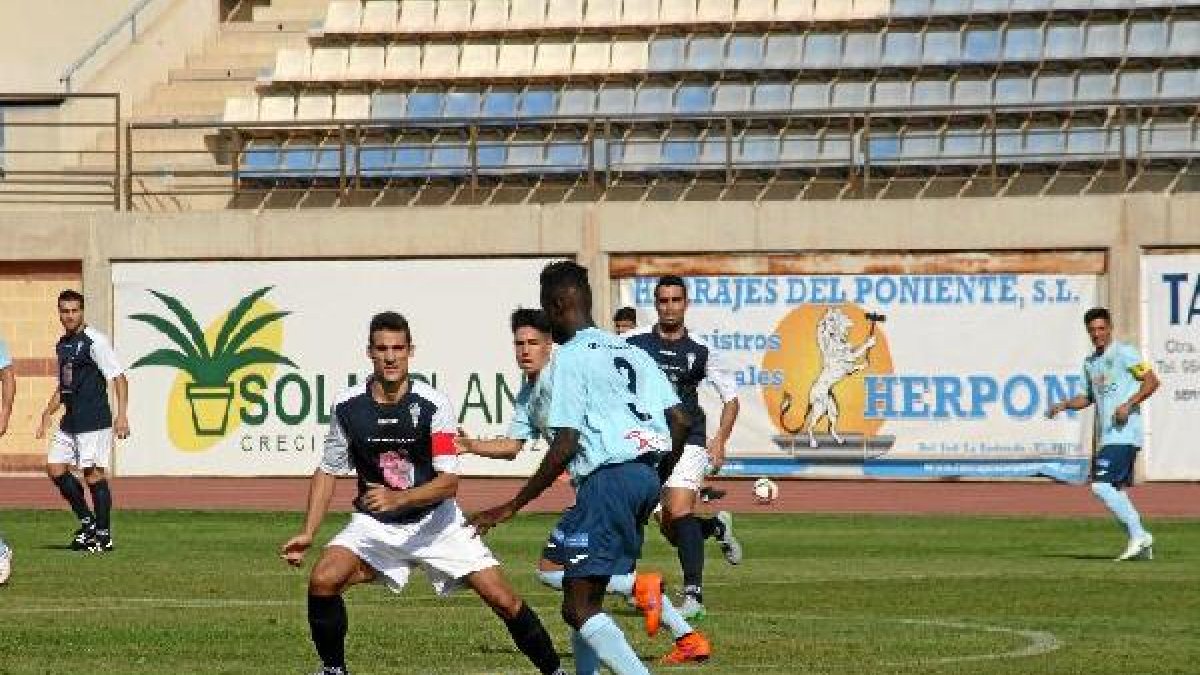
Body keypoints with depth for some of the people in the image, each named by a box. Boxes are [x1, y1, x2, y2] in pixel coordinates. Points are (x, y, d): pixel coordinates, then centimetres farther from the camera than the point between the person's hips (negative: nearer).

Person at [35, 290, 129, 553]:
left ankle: (103, 535, 2)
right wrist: (48, 413, 17)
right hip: (70, 421, 8)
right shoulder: (62, 345, 16)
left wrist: (121, 415, -21)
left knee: (94, 473, -6)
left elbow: (118, 378, -13)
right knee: (55, 468, 4)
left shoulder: (94, 341, -9)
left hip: (94, 421, -8)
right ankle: (87, 522, 16)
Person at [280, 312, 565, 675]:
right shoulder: (347, 406, -9)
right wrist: (308, 533, -2)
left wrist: (398, 498, -35)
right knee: (323, 580, -23)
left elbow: (449, 481, -20)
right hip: (374, 523, 2)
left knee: (503, 599, -9)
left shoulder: (433, 405, -17)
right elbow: (328, 471, 5)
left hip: (435, 520, -2)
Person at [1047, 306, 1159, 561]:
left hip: (1124, 433, -9)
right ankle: (1142, 545, 16)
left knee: (1101, 486, -18)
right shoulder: (1090, 362, 18)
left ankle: (1138, 535, -14)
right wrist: (1064, 405, 11)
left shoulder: (1124, 353, -5)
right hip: (1106, 436, 9)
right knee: (1115, 491, 9)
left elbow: (1152, 381, -10)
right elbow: (1089, 397, 29)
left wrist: (1128, 405, -20)